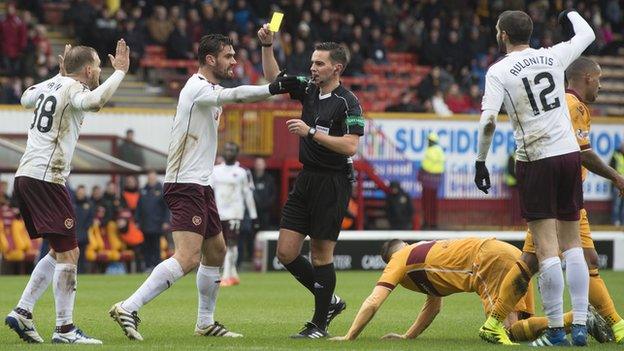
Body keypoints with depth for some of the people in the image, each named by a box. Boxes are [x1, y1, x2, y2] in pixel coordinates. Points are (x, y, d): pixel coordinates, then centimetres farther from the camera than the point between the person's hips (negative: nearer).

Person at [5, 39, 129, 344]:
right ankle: (64, 328, -10)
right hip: (46, 178, -9)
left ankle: (22, 312, 11)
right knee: (68, 253, -8)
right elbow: (93, 100, -30)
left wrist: (59, 73, 44)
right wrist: (119, 71, -19)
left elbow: (26, 98, 41)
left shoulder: (51, 85, 18)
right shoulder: (73, 88, -6)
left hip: (25, 177, 9)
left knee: (61, 252, 16)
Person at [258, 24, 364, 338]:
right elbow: (273, 78, 18)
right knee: (286, 252, 3)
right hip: (306, 180, 7)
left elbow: (350, 146, -19)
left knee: (321, 253, -2)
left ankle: (319, 324, 8)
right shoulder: (308, 90, 9)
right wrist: (267, 45, 5)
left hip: (333, 182, -7)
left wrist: (312, 132, -21)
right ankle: (329, 301, 19)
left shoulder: (347, 103, -11)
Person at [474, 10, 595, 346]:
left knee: (546, 247, -4)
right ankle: (580, 324, 8)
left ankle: (556, 330, -4)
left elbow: (488, 121, -15)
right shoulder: (554, 56, 6)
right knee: (572, 243, 11)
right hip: (569, 154, 4)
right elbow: (587, 34, 24)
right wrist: (571, 13, 44)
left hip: (534, 161, -4)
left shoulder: (498, 71, -5)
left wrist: (480, 161, -4)